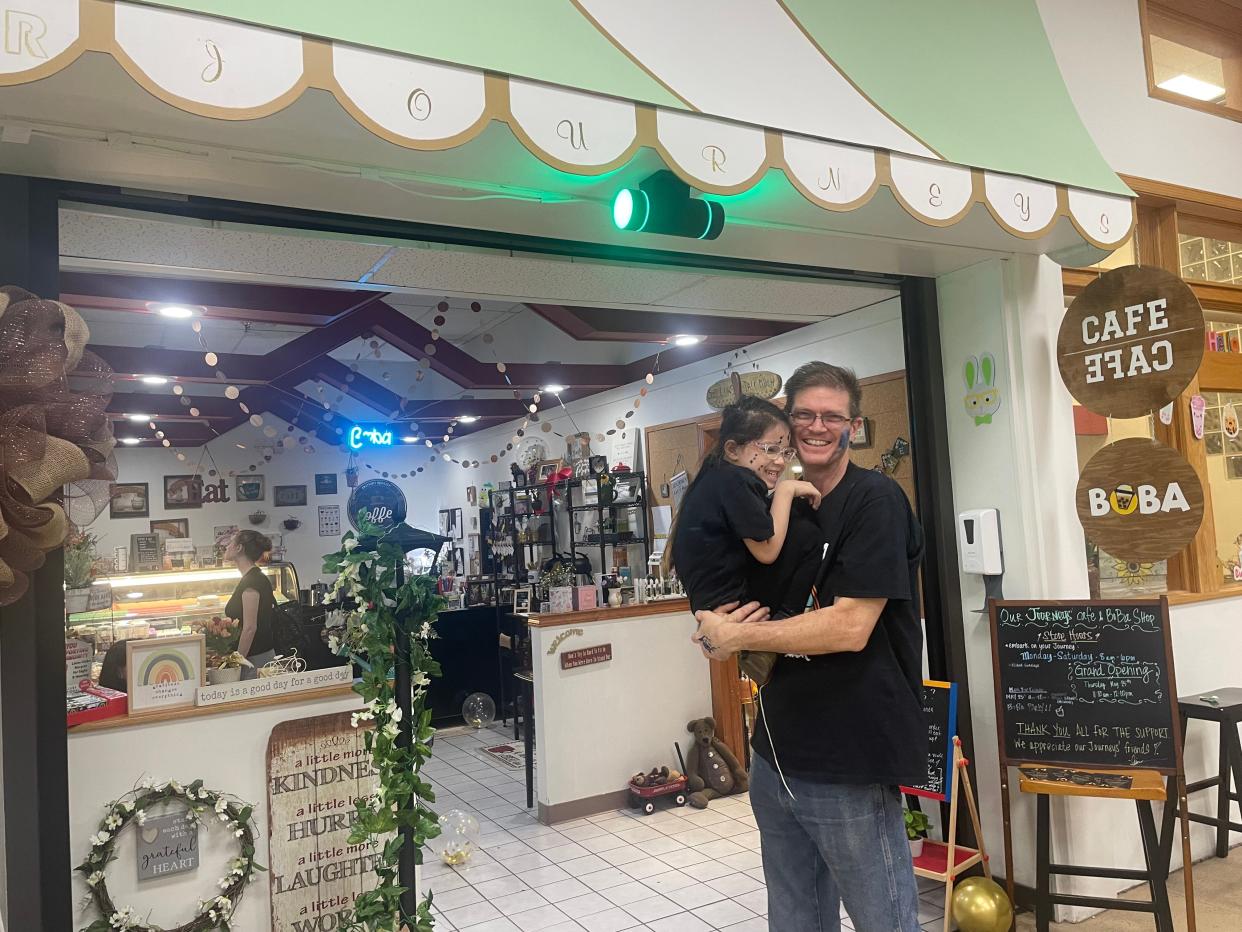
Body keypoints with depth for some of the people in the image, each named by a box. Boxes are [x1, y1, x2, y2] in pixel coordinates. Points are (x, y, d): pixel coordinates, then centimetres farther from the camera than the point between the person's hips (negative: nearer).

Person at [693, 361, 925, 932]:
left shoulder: (875, 500, -12)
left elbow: (850, 627, -22)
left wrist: (736, 636, -15)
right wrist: (719, 633, -5)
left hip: (850, 765, -7)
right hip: (776, 756, 7)